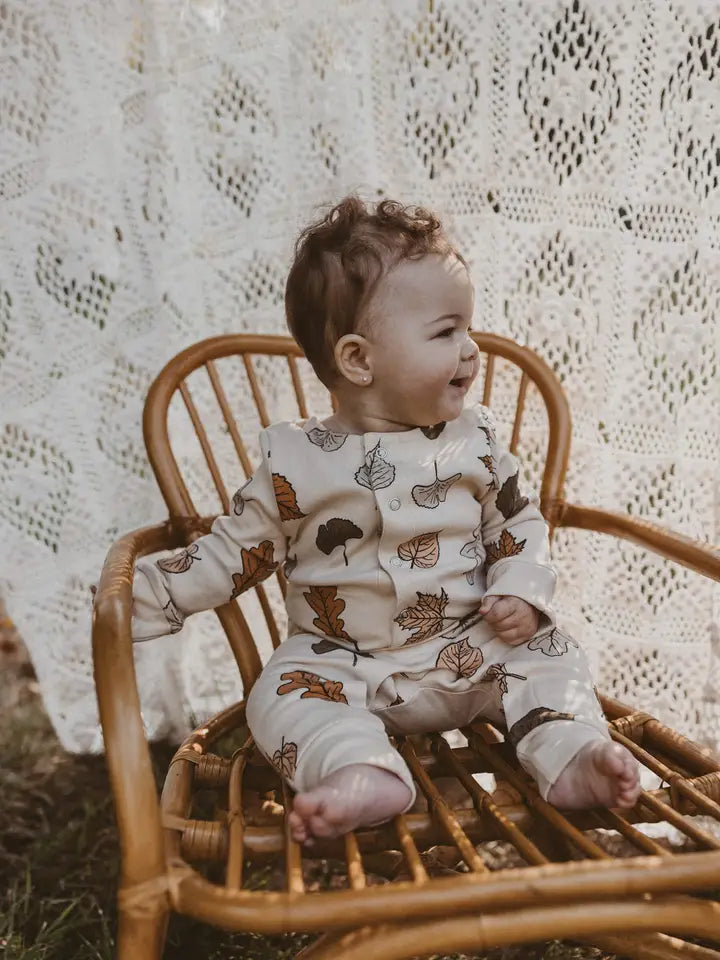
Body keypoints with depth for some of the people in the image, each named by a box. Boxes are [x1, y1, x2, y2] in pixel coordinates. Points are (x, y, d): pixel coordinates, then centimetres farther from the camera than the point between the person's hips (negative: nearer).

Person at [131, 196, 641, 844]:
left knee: (548, 653, -14)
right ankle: (367, 775, -42)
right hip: (345, 664, -2)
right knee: (285, 689, -25)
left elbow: (520, 523, 9)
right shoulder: (296, 461, -9)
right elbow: (236, 552, 1)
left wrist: (522, 593, -9)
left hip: (476, 650, 2)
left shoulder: (474, 440, -1)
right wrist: (145, 594, -6)